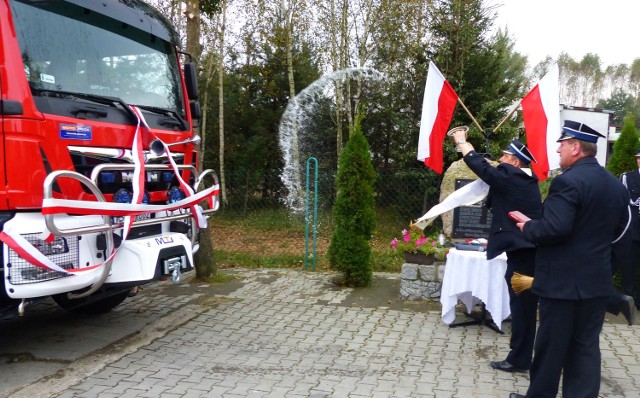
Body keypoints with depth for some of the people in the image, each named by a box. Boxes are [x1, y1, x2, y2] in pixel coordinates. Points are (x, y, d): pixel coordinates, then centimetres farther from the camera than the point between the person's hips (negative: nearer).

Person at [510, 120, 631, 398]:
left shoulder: (568, 181, -18)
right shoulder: (616, 185, 8)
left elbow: (554, 228, -26)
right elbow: (618, 228, 17)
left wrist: (527, 228, -9)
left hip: (562, 281, -7)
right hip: (596, 280, 7)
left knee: (551, 347, 6)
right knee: (586, 347, 13)